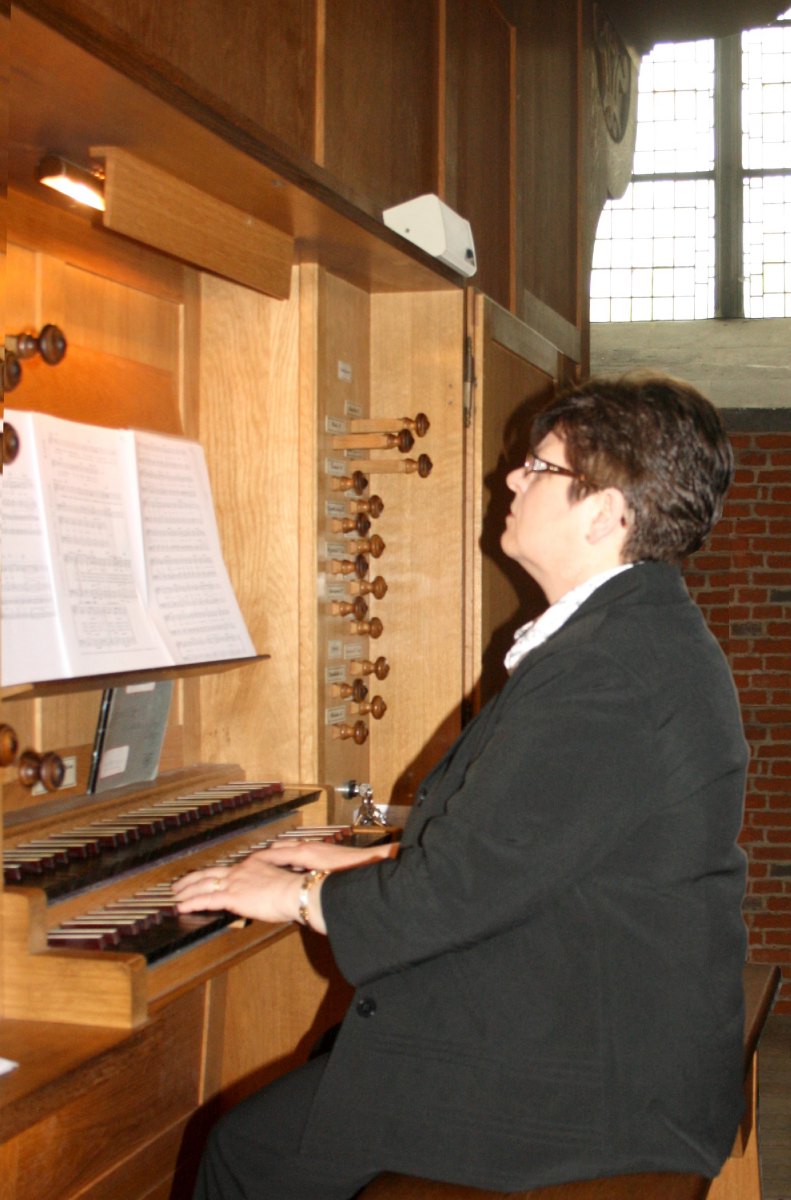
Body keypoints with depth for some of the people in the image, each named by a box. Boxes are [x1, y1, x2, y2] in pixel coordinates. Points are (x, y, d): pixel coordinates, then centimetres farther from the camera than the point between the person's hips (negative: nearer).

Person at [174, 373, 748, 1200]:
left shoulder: (605, 670, -26)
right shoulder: (637, 628, 10)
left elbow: (465, 880, -24)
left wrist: (301, 896, -8)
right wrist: (370, 864, 16)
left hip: (589, 1088, -10)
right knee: (299, 1098, 20)